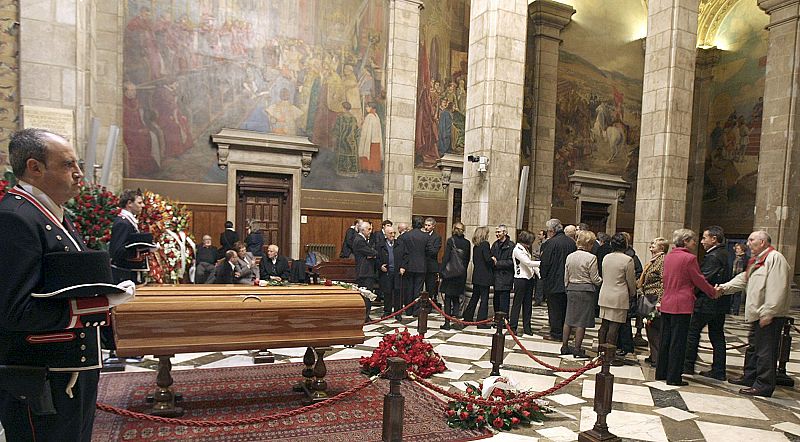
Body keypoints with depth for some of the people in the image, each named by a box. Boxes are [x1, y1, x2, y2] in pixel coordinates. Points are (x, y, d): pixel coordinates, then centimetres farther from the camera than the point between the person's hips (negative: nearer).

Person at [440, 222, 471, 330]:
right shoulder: (467, 243, 4)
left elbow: (446, 257, -12)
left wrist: (442, 271, -7)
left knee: (448, 298, 2)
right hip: (461, 274, 4)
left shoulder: (451, 240, -8)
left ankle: (447, 323, 2)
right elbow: (468, 259, 9)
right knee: (456, 299, 16)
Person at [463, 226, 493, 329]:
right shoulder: (485, 244, -12)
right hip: (484, 276, -8)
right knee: (484, 298, -1)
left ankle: (467, 318, 24)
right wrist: (494, 263, -2)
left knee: (474, 297, 17)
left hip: (476, 276, 8)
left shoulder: (475, 246, 10)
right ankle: (481, 322, 1)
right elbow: (488, 259, -19)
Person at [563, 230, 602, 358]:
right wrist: (603, 281, 12)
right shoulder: (591, 258, -13)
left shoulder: (569, 257, 4)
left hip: (571, 289, 6)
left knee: (569, 319, 13)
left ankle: (564, 346, 19)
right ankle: (577, 350, 8)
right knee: (582, 321, 3)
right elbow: (595, 279, -8)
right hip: (586, 291, -5)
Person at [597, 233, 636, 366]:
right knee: (614, 327, -2)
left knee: (604, 325, 12)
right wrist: (632, 294, 13)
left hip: (604, 296, 6)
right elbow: (631, 281, -4)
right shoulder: (627, 260, -12)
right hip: (619, 297, -6)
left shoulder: (606, 258, 5)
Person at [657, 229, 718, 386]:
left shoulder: (668, 256, 9)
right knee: (678, 342, 0)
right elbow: (699, 280, -6)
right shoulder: (689, 258, -12)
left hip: (666, 304, 7)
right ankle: (673, 377, 6)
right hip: (682, 305, -7)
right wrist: (713, 292, 11)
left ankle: (661, 373, 21)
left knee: (665, 339, 14)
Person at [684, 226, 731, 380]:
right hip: (720, 303, 9)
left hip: (707, 302, -9)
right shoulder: (723, 254, 11)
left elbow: (703, 279, -21)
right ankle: (718, 371, 16)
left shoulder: (712, 257, -18)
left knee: (693, 332, 1)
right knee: (717, 335, 12)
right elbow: (726, 279, 15)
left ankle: (688, 366, 8)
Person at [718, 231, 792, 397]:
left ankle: (764, 386, 4)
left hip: (769, 316, -11)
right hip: (758, 315, 11)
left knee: (765, 351, -4)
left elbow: (777, 289, -23)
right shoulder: (757, 260, 18)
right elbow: (743, 279, 22)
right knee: (753, 347, 20)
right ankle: (749, 377, 33)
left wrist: (768, 313, -25)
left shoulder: (775, 258, -16)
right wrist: (724, 287, 8)